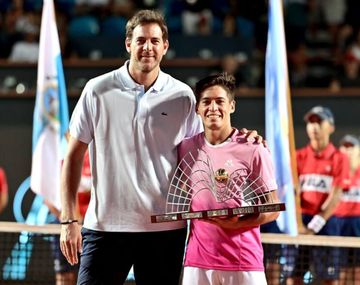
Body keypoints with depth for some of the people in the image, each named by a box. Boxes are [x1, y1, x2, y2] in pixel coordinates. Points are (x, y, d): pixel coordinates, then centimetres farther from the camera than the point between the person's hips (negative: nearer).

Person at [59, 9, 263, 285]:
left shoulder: (182, 96, 4)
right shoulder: (98, 91, 1)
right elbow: (74, 156, 5)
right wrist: (69, 219, -1)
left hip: (164, 228, 1)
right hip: (106, 225, -1)